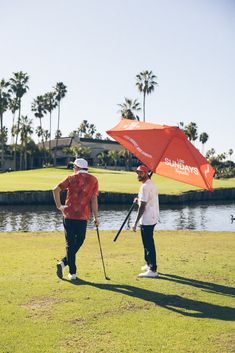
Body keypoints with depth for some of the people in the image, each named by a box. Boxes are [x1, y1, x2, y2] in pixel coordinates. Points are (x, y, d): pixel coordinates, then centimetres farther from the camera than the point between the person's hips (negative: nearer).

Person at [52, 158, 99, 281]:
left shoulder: (72, 178, 2)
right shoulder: (93, 180, 3)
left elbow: (56, 190, -9)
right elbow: (94, 199, -2)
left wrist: (59, 206, -1)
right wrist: (96, 217, 1)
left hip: (69, 215, 0)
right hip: (83, 217, 0)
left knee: (70, 243, 7)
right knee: (79, 242, 16)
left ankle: (72, 273, 4)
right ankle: (64, 262, 7)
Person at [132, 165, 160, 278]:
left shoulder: (145, 186, -17)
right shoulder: (151, 184, 14)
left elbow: (142, 206, -20)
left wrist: (136, 223, -19)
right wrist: (139, 200, 12)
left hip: (147, 219, -11)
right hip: (152, 218, 11)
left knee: (149, 244, -8)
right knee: (147, 242, 21)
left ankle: (152, 270, -7)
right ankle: (149, 264, 33)